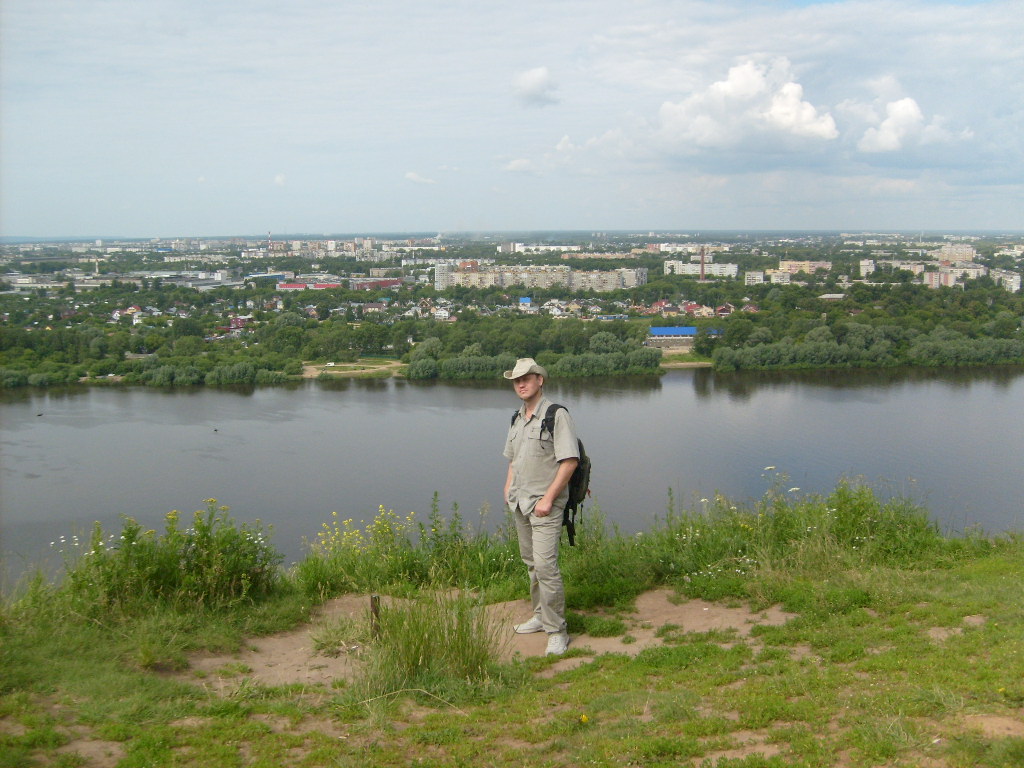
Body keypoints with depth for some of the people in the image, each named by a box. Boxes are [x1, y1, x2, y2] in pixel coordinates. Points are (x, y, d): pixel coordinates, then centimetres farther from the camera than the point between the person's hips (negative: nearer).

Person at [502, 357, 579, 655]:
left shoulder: (556, 415, -11)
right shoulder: (517, 418, 14)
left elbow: (570, 461, -17)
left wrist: (548, 498, -19)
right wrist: (509, 488, 11)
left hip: (545, 503, -8)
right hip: (520, 503, 8)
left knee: (545, 565, -13)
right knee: (531, 563, 14)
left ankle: (556, 631, -6)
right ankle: (541, 617, 26)